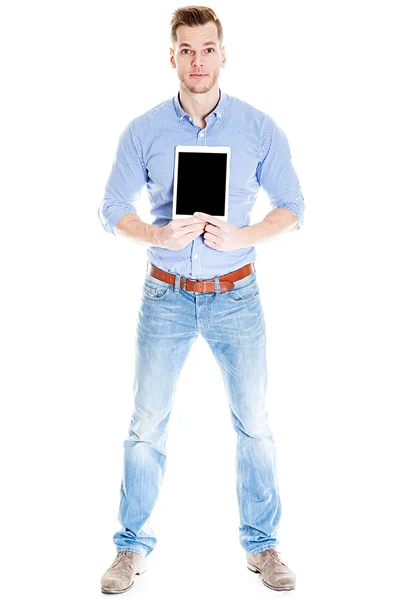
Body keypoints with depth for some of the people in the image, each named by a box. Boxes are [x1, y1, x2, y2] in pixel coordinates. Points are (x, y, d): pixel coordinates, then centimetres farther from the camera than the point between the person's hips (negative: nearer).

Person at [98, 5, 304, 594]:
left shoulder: (259, 129, -4)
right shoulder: (143, 132, -3)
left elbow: (293, 206, 1)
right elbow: (112, 208, 1)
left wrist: (242, 236, -17)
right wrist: (162, 236, -18)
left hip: (237, 297, 0)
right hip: (165, 297, 0)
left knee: (254, 424, 7)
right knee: (146, 428, 6)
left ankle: (262, 544, 25)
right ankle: (133, 546, 23)